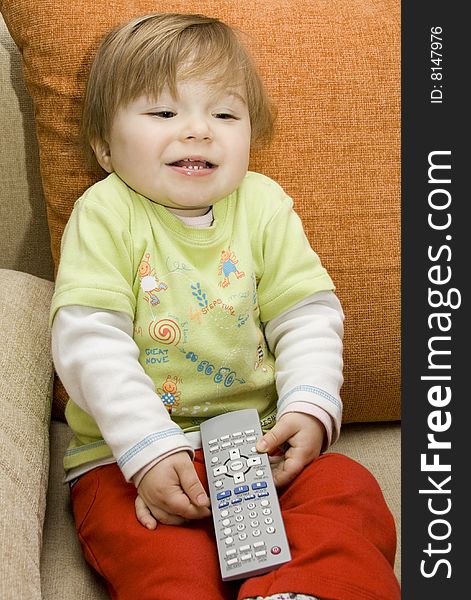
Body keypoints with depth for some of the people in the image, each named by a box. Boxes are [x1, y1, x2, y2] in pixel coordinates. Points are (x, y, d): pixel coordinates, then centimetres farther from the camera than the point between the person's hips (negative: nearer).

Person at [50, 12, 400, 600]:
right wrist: (150, 450, -22)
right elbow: (88, 340, -14)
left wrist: (310, 408, -14)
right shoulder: (105, 213, -6)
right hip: (127, 455, -3)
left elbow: (308, 315, 3)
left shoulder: (263, 204, 4)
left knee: (349, 493, -17)